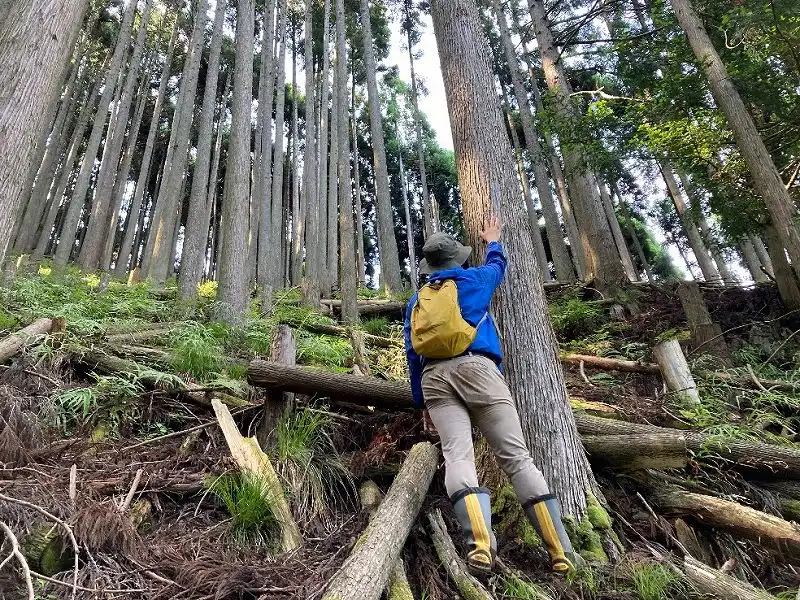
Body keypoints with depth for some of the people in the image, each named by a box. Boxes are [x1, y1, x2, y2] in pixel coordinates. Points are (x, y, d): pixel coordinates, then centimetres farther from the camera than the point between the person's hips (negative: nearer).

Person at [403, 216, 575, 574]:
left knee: (457, 455, -13)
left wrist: (421, 402, 25)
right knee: (515, 455, -4)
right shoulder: (472, 280, 18)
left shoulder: (417, 300, 25)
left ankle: (480, 544, -35)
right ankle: (559, 552, -8)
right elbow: (497, 265, 42)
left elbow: (413, 355, 21)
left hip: (434, 378, 3)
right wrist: (493, 241, 61)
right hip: (475, 368, -2)